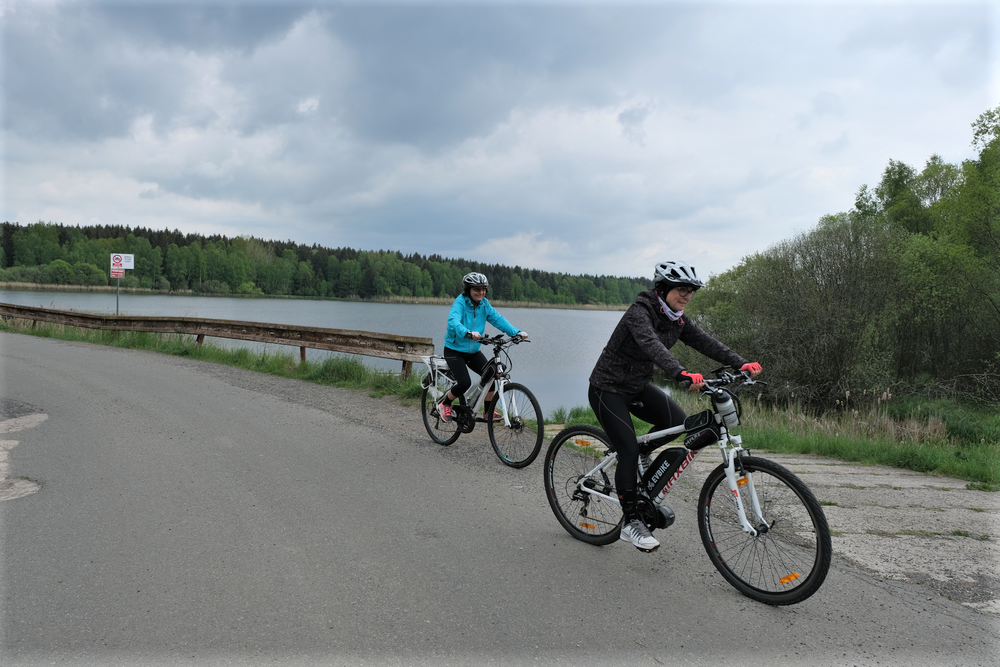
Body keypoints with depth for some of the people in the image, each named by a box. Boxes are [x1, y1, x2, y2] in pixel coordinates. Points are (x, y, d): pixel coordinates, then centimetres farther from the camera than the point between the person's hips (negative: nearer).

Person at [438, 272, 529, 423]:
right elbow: (453, 321, -36)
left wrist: (516, 332, -23)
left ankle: (488, 412, 10)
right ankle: (444, 404, 8)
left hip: (473, 351, 6)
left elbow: (498, 319, -8)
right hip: (454, 350, -6)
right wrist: (468, 333, -56)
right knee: (464, 383, -20)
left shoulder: (484, 304, 0)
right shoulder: (460, 302, -19)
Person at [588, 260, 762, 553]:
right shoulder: (639, 312, -23)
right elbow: (651, 345, -42)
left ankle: (642, 453, 12)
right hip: (609, 388, -7)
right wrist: (681, 374, -57)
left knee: (676, 419, -18)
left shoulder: (676, 320, 0)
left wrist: (742, 364, -22)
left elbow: (706, 343, -9)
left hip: (639, 386, 7)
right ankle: (630, 522, 0)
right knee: (628, 451, -13)